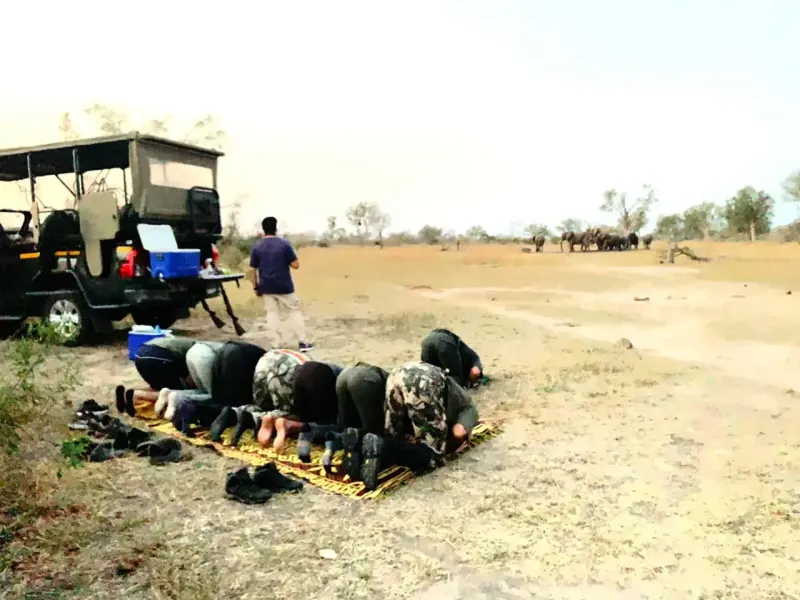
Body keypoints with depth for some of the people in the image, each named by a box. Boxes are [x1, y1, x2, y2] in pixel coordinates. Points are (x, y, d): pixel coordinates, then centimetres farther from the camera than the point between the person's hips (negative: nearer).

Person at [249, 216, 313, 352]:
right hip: (284, 286, -2)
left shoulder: (256, 247, 0)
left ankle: (276, 345, 6)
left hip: (266, 287, 3)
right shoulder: (284, 244, -8)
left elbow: (252, 270, 2)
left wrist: (256, 287, 10)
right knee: (294, 311, 7)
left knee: (272, 314, 8)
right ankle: (303, 342, 7)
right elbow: (295, 265, -8)